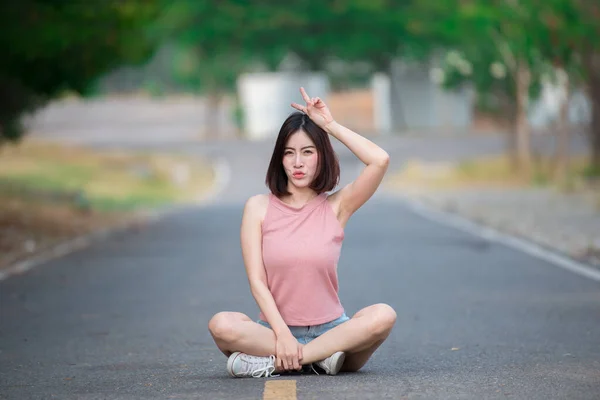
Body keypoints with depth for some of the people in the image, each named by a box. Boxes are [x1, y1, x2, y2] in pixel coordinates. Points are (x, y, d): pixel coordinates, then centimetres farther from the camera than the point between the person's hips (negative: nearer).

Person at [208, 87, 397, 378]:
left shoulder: (335, 206, 4)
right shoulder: (259, 207, 3)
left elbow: (380, 160, -12)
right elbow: (257, 281, -5)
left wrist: (330, 125, -5)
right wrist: (283, 335, -18)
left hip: (331, 329, 1)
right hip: (275, 329, -1)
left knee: (383, 316, -30)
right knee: (221, 325, -30)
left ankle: (270, 363, -26)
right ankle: (320, 358, -24)